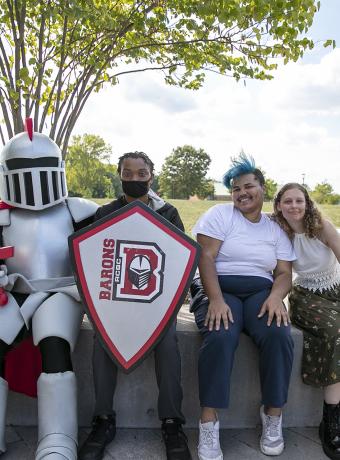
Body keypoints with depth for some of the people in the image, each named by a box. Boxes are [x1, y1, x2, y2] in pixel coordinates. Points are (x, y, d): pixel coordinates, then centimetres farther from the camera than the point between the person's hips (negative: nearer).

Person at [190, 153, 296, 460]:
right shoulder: (220, 215, 3)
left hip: (261, 292, 3)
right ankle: (209, 422, -22)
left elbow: (284, 273, 10)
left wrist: (276, 296, -14)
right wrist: (215, 299, -22)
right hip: (218, 289, -3)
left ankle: (273, 413, -7)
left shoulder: (276, 229, 15)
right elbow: (205, 258, -8)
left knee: (279, 335, -28)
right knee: (220, 337, -34)